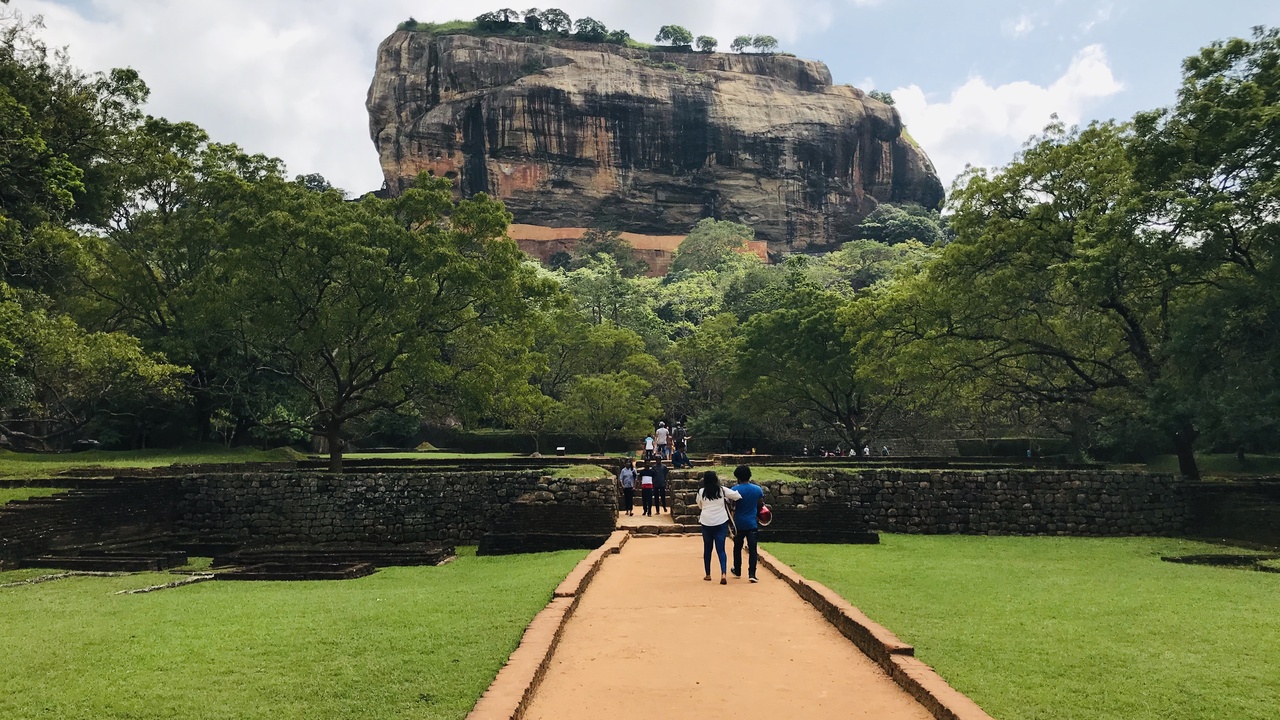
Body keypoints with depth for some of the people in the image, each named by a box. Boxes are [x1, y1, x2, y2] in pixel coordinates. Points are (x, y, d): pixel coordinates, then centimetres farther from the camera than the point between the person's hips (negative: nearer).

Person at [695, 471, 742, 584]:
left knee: (707, 549, 15)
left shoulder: (701, 492, -1)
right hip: (721, 523, -1)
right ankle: (724, 574, -18)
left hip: (706, 523, 1)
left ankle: (708, 574, 22)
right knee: (721, 549, 0)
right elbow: (738, 495, -3)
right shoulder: (722, 490, -4)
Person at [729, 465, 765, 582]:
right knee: (752, 549, -1)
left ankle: (737, 571, 29)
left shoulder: (734, 490, -10)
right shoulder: (757, 489, -4)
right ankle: (752, 573, -12)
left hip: (738, 523, 0)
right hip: (752, 523, 0)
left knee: (737, 547, 17)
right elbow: (761, 505, 6)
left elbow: (731, 506, -5)